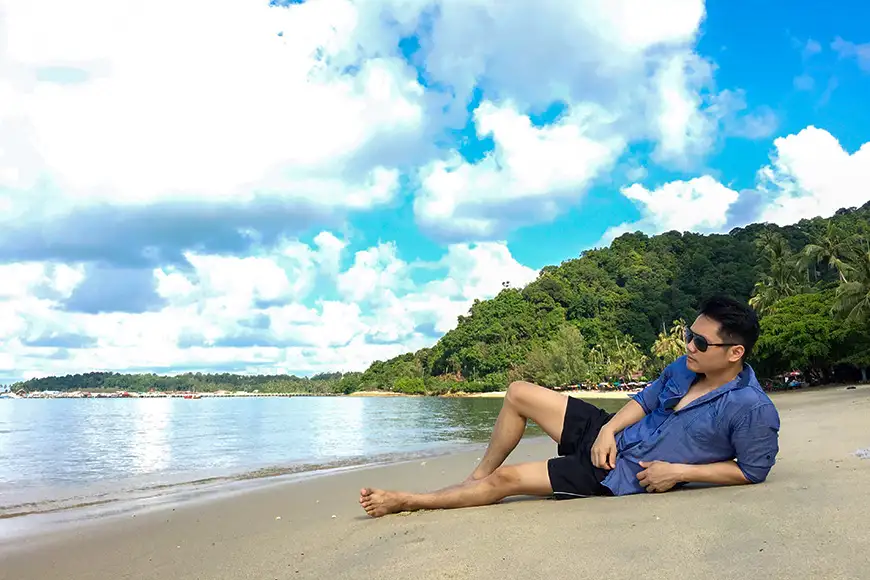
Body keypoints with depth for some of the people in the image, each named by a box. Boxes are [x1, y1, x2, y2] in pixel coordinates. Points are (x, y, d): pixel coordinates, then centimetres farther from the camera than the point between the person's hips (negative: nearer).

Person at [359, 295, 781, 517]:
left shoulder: (752, 408, -19)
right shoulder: (683, 368, 0)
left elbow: (754, 471, -12)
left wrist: (678, 472, -18)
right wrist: (608, 430, -6)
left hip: (626, 475, -7)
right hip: (610, 437, 7)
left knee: (505, 480, -10)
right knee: (519, 393, 0)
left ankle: (407, 501, 9)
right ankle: (477, 474, 20)